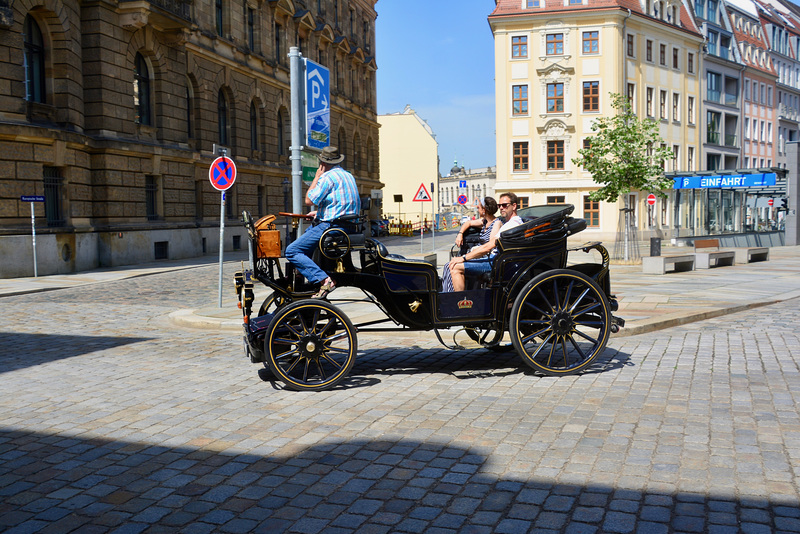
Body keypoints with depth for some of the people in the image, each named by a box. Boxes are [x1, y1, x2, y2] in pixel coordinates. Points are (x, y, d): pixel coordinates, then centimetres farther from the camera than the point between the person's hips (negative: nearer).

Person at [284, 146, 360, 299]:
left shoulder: (328, 176, -12)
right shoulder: (349, 176, 17)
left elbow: (309, 200, -13)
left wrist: (317, 177, -2)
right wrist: (319, 213, 23)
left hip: (330, 226, -10)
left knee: (291, 251, -12)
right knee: (306, 233, 34)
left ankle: (324, 280, -26)